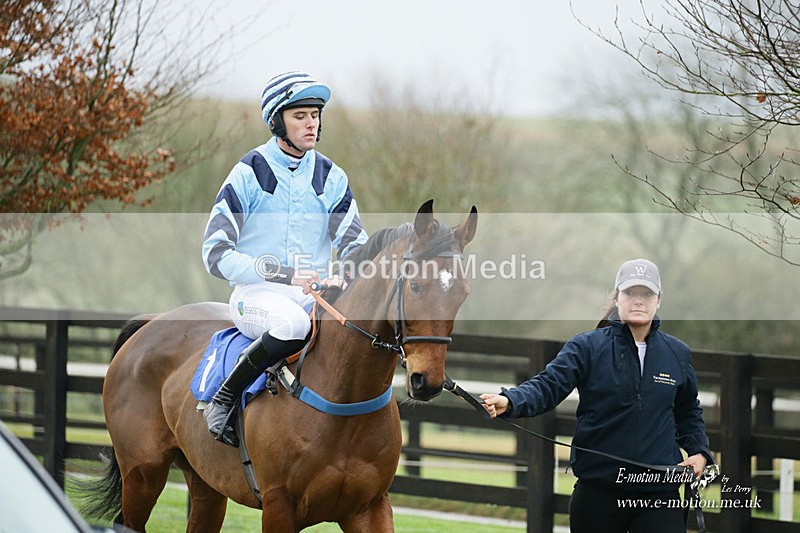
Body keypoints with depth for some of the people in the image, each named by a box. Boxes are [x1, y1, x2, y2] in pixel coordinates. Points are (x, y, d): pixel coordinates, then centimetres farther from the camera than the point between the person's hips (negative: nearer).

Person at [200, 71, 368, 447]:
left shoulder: (331, 178, 10)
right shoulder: (249, 174, -2)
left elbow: (354, 245, 8)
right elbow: (216, 254, -9)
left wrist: (343, 278, -18)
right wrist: (284, 275, -22)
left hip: (316, 297, 4)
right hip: (257, 294, -4)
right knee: (292, 322, -40)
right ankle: (224, 398, -20)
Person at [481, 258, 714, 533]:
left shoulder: (678, 354, 10)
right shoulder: (587, 346, -2)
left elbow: (688, 410, 24)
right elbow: (549, 385, -15)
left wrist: (699, 451, 7)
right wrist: (508, 402, -34)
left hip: (660, 491, 1)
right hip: (598, 490, -1)